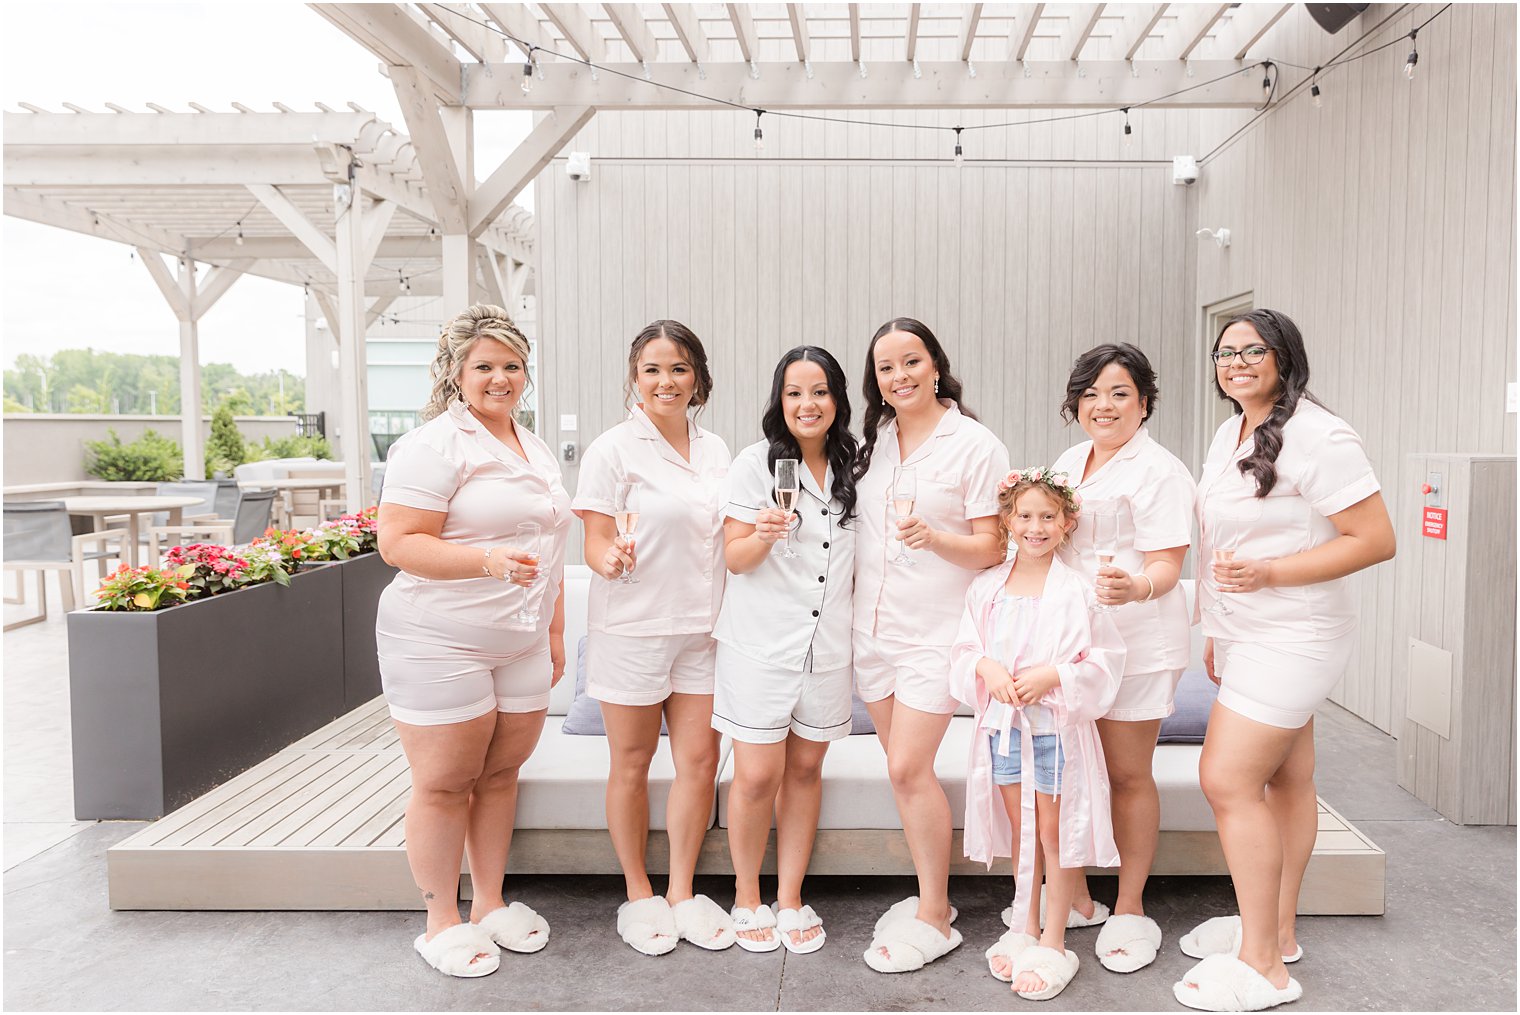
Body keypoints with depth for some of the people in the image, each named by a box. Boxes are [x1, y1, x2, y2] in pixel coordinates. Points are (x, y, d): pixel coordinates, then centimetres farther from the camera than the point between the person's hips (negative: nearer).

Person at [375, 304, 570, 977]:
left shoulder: (536, 451, 16)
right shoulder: (435, 444, -9)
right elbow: (398, 543, -16)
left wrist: (554, 629, 20)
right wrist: (488, 560, -28)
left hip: (520, 644, 7)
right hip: (440, 643, -7)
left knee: (500, 773, 13)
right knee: (443, 784, 2)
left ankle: (490, 902, 29)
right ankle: (443, 922, 18)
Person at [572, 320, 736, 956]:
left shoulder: (714, 450, 10)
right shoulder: (613, 450, -6)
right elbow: (596, 544, -9)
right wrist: (612, 560, -30)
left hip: (701, 627, 5)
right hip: (632, 627, -4)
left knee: (700, 759, 6)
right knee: (632, 762, 6)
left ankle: (682, 892, 23)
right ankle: (638, 895, 24)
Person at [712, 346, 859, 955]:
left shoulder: (850, 469, 9)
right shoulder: (756, 462, -4)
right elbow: (735, 558, -5)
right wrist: (764, 535, -25)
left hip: (828, 644, 4)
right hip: (761, 643, -4)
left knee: (806, 769, 10)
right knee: (758, 776, -3)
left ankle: (790, 898, 24)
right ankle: (747, 897, 19)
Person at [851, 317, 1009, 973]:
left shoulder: (975, 444, -7)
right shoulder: (872, 441, 9)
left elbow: (990, 549, -9)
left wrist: (934, 538, -26)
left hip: (936, 629, -6)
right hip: (873, 624, 6)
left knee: (909, 766, -8)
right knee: (902, 767, 10)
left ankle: (934, 919, 8)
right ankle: (930, 895, 25)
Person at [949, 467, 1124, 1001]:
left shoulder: (1077, 589, -9)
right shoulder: (986, 587, 2)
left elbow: (1102, 662, -9)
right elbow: (964, 650, 6)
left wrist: (1053, 676, -21)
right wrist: (986, 666, -14)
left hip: (1059, 724, -4)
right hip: (1003, 722, 4)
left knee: (1054, 832, 6)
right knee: (1020, 829, 16)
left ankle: (1054, 941, 20)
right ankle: (1025, 928, 31)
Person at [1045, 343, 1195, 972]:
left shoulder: (1158, 471, -9)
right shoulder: (1067, 462, 14)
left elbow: (1166, 567, -15)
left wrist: (1134, 587, -37)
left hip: (1135, 646, -7)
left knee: (1127, 775, 4)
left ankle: (1129, 912, 20)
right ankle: (1075, 899, 26)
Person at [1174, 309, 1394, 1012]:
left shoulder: (1316, 437, -16)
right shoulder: (1229, 434, 12)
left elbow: (1376, 540, -18)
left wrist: (1268, 573, -23)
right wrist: (1217, 629, 21)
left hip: (1289, 641, -8)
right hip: (1249, 637, 8)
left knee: (1228, 779, -10)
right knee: (1286, 780, 15)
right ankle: (1279, 931, 25)